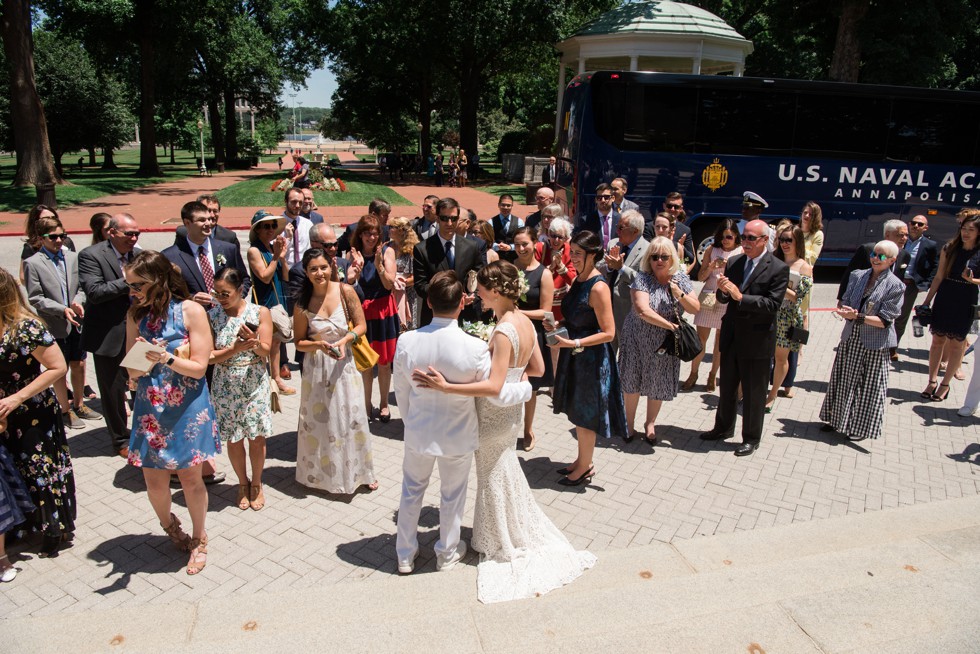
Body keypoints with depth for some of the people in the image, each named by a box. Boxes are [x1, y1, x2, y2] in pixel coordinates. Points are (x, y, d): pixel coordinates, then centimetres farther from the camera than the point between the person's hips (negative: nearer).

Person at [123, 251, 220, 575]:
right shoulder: (135, 314, 1)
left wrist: (166, 358, -27)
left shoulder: (190, 311, -10)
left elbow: (199, 366, -12)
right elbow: (132, 370, 1)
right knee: (154, 480, 8)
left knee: (191, 477, 7)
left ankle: (198, 539, 29)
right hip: (150, 409, 3)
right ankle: (169, 525, 40)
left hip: (187, 409, -3)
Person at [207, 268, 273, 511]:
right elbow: (210, 356, -7)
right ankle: (242, 483, 32)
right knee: (233, 438, 11)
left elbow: (265, 351, -8)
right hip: (225, 386, 1)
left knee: (257, 436, 6)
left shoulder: (260, 313, -5)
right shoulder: (212, 316, -3)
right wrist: (236, 348, -23)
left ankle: (256, 483, 27)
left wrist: (253, 341, -30)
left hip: (255, 384, -1)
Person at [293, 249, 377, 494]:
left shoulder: (345, 291, -10)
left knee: (352, 417, 6)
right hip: (317, 367, 0)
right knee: (320, 420, 10)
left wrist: (344, 340, -21)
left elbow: (361, 326, -4)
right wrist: (320, 345, -21)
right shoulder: (302, 303, -9)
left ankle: (359, 471, 26)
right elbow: (299, 343, -2)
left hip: (344, 363, 0)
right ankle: (322, 473, 31)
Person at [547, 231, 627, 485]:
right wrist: (558, 327, 0)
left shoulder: (598, 287, -22)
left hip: (591, 359, -8)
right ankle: (582, 460, 37)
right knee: (576, 411, 19)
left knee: (585, 414, 7)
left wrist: (575, 343, -27)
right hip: (575, 356, 8)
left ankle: (585, 467, 26)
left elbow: (608, 333, -21)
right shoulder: (578, 280, 5)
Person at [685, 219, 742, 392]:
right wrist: (711, 266, -14)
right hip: (708, 296, 1)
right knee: (700, 338, 1)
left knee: (721, 339, 7)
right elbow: (701, 277, 4)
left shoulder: (742, 252, 1)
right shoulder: (711, 249, 5)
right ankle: (693, 374, 14)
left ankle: (713, 375, 21)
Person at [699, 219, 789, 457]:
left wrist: (740, 297, -28)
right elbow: (722, 299, 5)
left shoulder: (778, 268, -11)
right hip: (731, 336, 5)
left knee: (753, 393, 8)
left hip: (757, 340, -5)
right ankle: (723, 428, 37)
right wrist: (722, 290, -18)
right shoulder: (733, 262, 4)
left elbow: (772, 304, -20)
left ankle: (751, 438, 24)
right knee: (727, 388, 19)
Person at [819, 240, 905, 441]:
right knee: (843, 381, 15)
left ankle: (861, 427, 21)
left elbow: (884, 320, -14)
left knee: (868, 386, 7)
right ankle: (838, 420, 31)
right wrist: (846, 311, -17)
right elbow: (845, 304, 6)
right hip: (850, 339, 5)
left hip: (875, 344, -5)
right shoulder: (858, 276, 3)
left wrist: (858, 316, -24)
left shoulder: (895, 286, -10)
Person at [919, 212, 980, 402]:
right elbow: (939, 277, 5)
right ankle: (932, 381, 20)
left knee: (956, 344, 7)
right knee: (938, 340, 8)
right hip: (944, 299, 2)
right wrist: (927, 301, 5)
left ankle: (945, 384, 19)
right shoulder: (949, 248, 1)